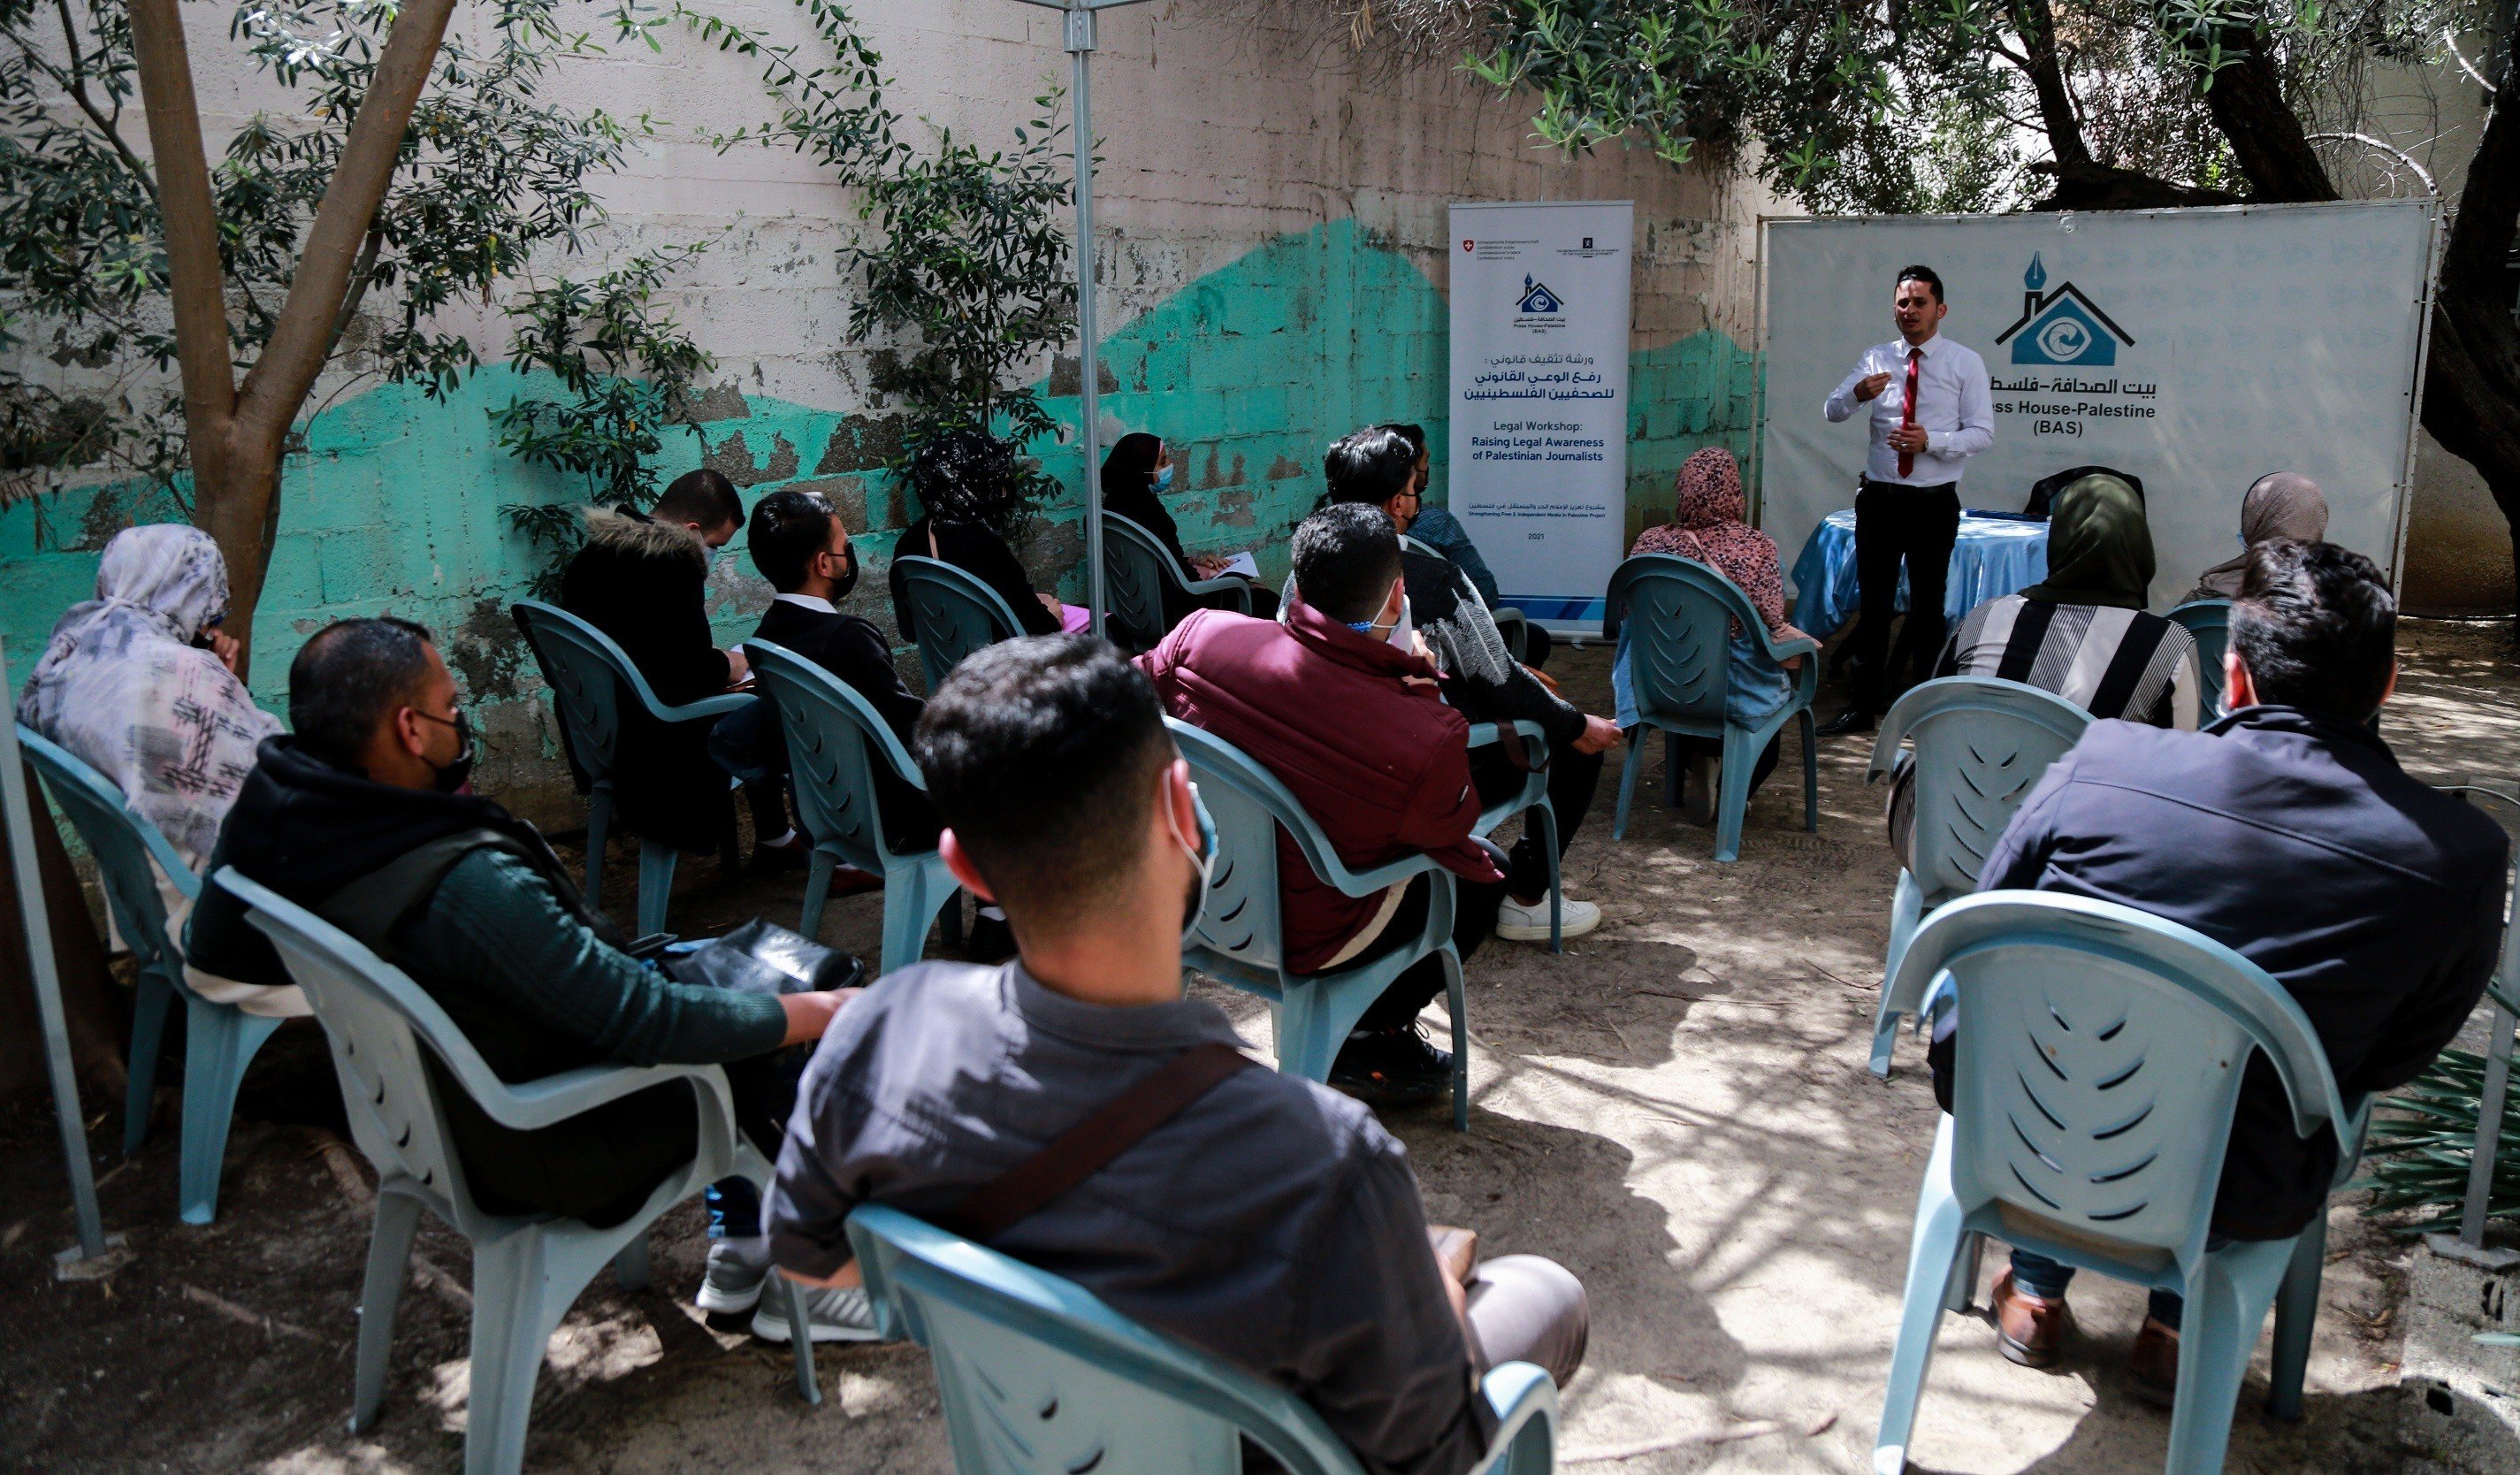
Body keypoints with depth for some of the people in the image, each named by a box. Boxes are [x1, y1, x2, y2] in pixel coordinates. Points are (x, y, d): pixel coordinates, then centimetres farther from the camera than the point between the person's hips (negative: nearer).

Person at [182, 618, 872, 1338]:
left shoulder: (266, 817, -13)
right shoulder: (469, 887, -38)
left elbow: (214, 949, 8)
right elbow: (647, 1023, -31)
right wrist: (818, 1011, -18)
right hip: (535, 1150, -8)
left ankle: (741, 1249, 32)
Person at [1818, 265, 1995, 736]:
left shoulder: (1966, 362, -1)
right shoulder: (1876, 359, 7)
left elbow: (1982, 432, -5)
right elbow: (1831, 412, -3)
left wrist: (1930, 441, -22)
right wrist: (1857, 393, -26)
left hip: (1935, 502, -2)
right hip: (1879, 498, 2)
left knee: (1928, 604, 7)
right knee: (1873, 603, 7)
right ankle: (1864, 706, 15)